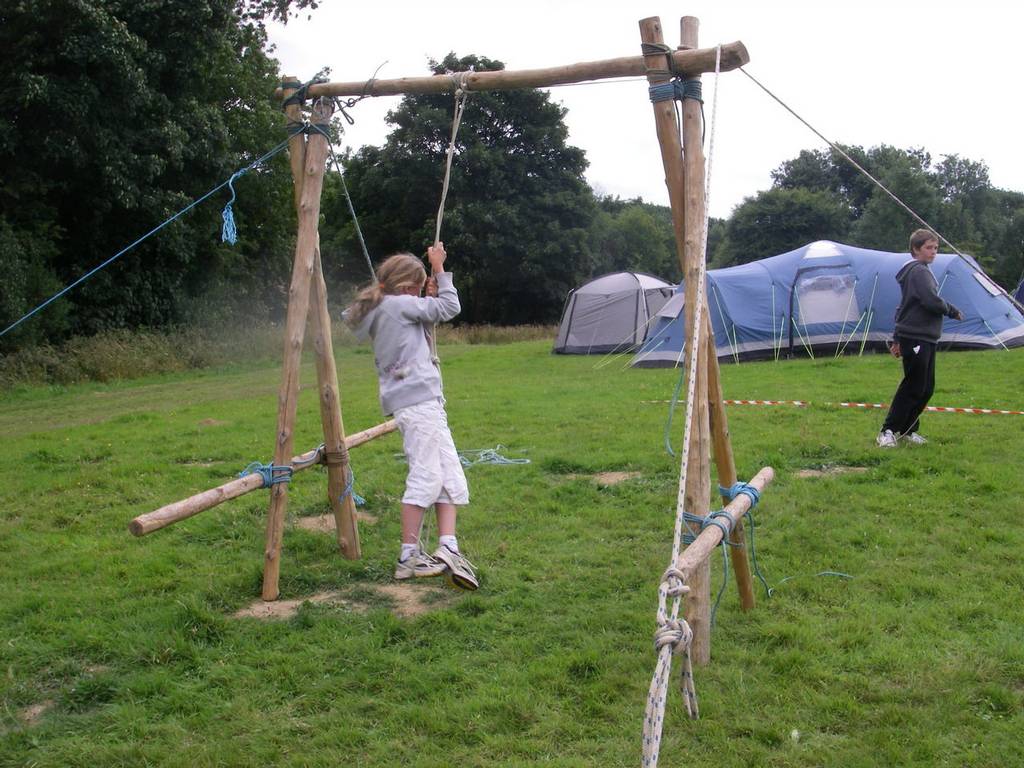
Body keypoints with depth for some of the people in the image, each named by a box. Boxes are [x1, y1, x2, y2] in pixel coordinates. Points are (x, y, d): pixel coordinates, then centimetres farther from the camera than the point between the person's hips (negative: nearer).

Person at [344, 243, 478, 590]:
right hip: (418, 400, -10)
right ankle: (408, 556, -6)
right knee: (425, 476, -10)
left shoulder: (380, 312, 21)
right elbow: (449, 307, -2)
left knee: (449, 476, 7)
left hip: (425, 401, 10)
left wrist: (428, 298, 18)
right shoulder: (398, 304, -5)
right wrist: (439, 270, 8)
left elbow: (422, 326, 28)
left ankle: (447, 547, 1)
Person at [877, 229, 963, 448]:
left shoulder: (920, 271, 19)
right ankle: (888, 431, -1)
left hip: (925, 339, 10)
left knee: (926, 388, 11)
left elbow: (904, 307, 22)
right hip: (915, 339, -10)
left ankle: (907, 429, 19)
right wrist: (953, 311, -4)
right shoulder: (919, 271, -12)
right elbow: (932, 302, -24)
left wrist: (897, 339, 21)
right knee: (913, 387, -6)